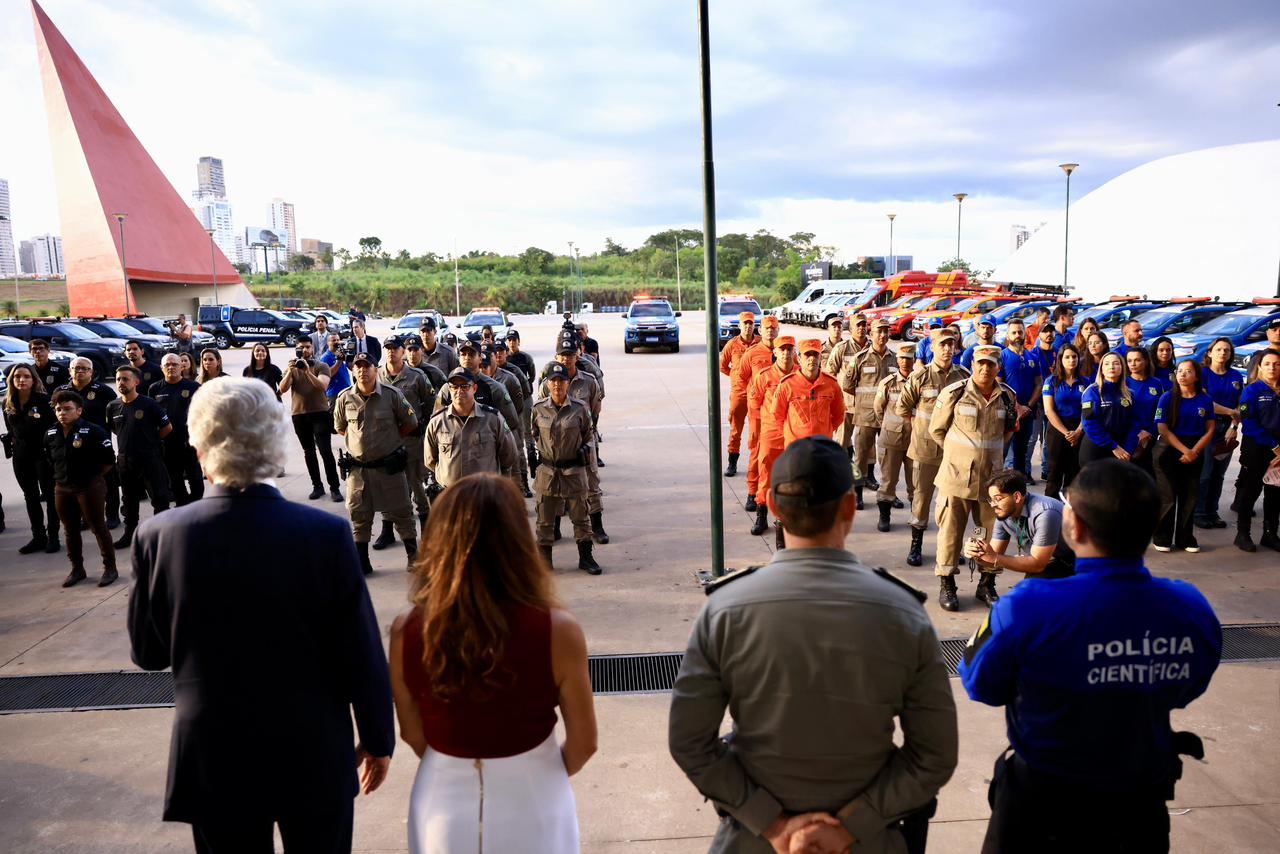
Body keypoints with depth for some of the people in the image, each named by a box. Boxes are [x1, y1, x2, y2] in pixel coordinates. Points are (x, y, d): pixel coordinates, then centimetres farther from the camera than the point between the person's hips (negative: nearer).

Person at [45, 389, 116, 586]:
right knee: (71, 530, 14)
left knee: (98, 527, 1)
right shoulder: (51, 434, 3)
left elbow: (109, 460, -11)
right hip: (62, 489, 6)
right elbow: (50, 460, 20)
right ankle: (77, 569, 27)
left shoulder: (93, 431, -15)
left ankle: (110, 567, 11)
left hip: (90, 487, -6)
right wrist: (63, 475, 13)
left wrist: (93, 475, -1)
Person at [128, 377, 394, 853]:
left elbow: (147, 653, 1)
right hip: (314, 755, -1)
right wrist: (378, 739, 2)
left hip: (214, 758, 2)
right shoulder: (326, 534, -19)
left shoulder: (158, 537, -13)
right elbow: (363, 655, -12)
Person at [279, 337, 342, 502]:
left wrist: (308, 371, -30)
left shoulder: (322, 366, -1)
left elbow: (323, 386, -18)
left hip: (320, 413, -4)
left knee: (325, 451, -10)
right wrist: (290, 372, -22)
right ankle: (317, 486, 17)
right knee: (309, 452, 9)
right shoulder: (291, 367, 8)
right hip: (299, 415, 4)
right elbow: (282, 389, -6)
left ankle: (334, 488, -7)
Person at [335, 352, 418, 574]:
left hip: (389, 465, -2)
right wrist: (359, 439, 5)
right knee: (359, 515, 10)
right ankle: (361, 561, 22)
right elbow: (340, 428, 14)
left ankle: (413, 555, 20)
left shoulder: (392, 395, -8)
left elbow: (411, 423, 2)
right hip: (358, 467, 2)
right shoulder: (344, 398, -2)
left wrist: (391, 438, -1)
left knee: (400, 512, 7)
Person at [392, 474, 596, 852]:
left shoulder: (407, 631, -17)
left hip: (444, 807, 2)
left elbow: (413, 735, -2)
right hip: (531, 809, -1)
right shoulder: (557, 630, -23)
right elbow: (583, 744, -10)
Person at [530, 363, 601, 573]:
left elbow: (588, 434, 11)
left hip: (574, 471, 0)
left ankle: (585, 557, 22)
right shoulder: (538, 409, -2)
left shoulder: (580, 408, -4)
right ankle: (543, 559, 21)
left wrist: (586, 447, -2)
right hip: (546, 471, 1)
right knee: (545, 518, 8)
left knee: (580, 516, 9)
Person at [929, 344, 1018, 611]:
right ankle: (946, 585, 14)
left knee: (992, 530, 9)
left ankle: (986, 584, 24)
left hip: (992, 475, 4)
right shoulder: (954, 393, -8)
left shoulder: (1007, 396, 4)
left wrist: (992, 450, 15)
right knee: (951, 530, 2)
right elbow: (937, 429, 3)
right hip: (957, 475, -3)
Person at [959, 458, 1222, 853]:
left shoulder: (1029, 608, -32)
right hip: (1141, 810, 3)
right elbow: (1184, 693, 2)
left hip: (1041, 810, -3)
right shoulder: (1194, 610, -18)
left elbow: (982, 686, -14)